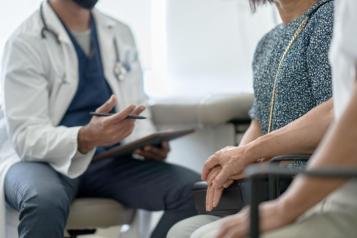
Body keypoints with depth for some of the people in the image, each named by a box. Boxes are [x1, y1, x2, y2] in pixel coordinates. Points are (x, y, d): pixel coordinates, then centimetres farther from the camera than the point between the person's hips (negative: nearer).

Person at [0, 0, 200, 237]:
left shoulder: (120, 34, 10)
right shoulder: (25, 42, -9)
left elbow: (137, 109, 14)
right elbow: (26, 137, -17)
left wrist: (148, 145, -10)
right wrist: (85, 138, -37)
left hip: (107, 162, 5)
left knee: (195, 190, -20)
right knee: (46, 200, -41)